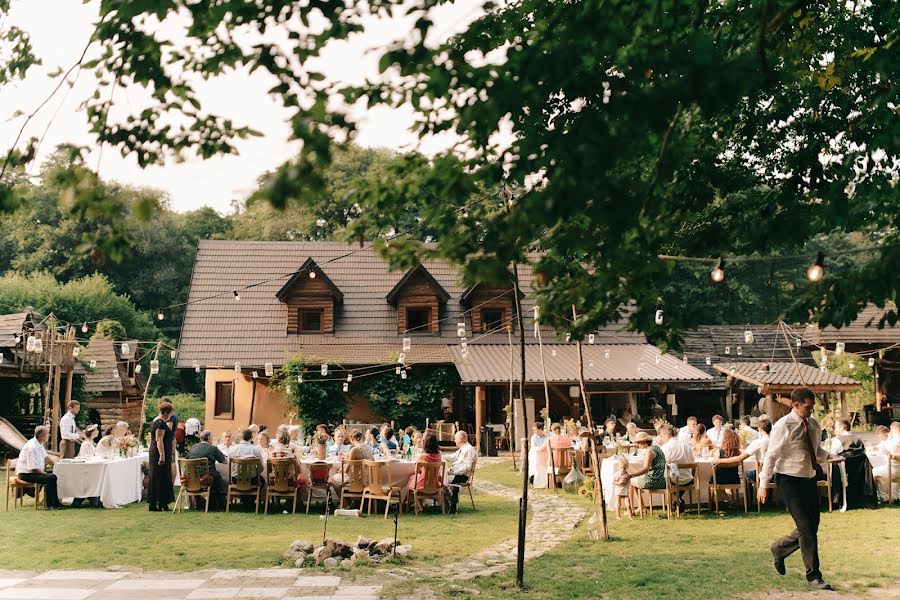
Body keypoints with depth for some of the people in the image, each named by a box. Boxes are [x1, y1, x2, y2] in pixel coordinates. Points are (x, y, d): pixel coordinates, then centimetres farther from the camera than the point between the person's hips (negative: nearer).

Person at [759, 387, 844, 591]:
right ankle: (813, 576, 1)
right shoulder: (783, 426, -14)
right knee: (806, 528, -8)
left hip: (809, 479, 7)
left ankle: (779, 549, 35)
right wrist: (763, 485, -14)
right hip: (789, 481, -7)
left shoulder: (813, 424, 6)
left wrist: (829, 456, -1)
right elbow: (771, 455, -13)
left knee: (812, 527, 11)